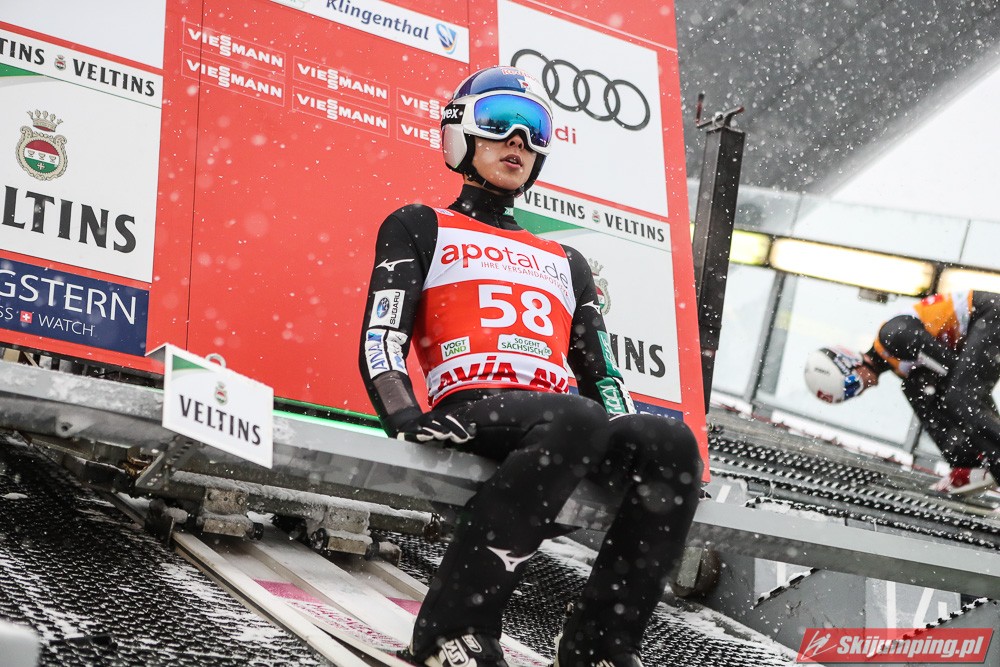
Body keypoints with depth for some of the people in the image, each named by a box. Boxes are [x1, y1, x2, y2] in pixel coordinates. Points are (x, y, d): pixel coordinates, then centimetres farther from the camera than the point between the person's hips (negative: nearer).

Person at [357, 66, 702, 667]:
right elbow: (381, 338, 6)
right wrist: (404, 416, -14)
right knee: (575, 420, -38)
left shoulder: (566, 262, 35)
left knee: (672, 443, -26)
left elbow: (602, 373, 28)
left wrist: (627, 449, 7)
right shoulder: (420, 229, 21)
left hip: (564, 419, 5)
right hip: (473, 411, -5)